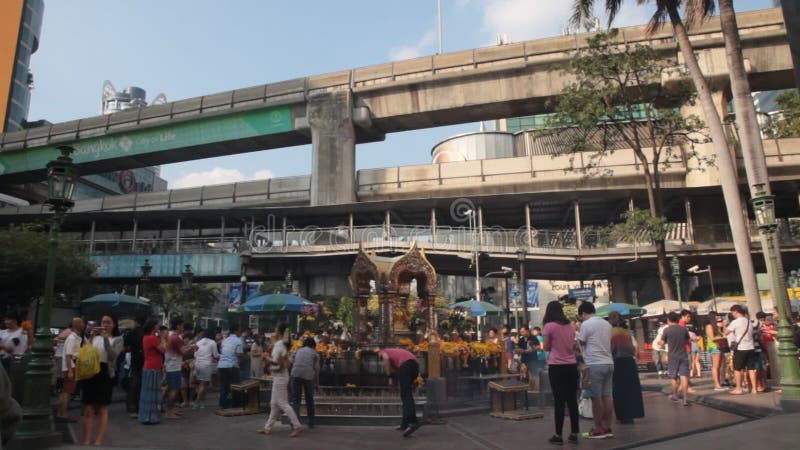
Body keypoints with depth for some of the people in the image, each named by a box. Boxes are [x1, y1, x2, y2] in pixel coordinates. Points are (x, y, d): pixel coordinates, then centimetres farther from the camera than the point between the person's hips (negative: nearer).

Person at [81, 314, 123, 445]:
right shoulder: (95, 337, 8)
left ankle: (98, 441, 8)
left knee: (102, 409, 5)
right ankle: (86, 441, 11)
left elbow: (112, 356, -13)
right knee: (88, 409, 5)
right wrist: (91, 338, -10)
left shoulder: (117, 339, 2)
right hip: (91, 372, 2)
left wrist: (106, 338, -16)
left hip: (106, 374, -2)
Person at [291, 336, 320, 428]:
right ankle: (311, 422, 22)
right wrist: (317, 382, 19)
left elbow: (292, 363, 19)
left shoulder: (298, 351, 23)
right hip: (308, 376, -1)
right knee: (309, 400, 14)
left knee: (296, 399, 4)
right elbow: (316, 369, 9)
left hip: (296, 375, 1)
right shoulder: (315, 353, 16)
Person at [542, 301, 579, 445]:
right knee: (572, 400, 10)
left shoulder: (549, 326, -7)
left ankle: (558, 435, 4)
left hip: (557, 366, -5)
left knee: (559, 401, -1)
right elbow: (572, 345, 18)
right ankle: (574, 433, 14)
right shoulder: (570, 326, 10)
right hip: (572, 365, 5)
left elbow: (546, 347, -3)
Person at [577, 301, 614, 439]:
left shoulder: (586, 324, -9)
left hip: (594, 365, -7)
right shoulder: (607, 324, 14)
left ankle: (599, 429, 4)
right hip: (609, 363, 7)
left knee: (596, 397, -1)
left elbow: (580, 344, -4)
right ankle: (607, 428, 13)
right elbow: (608, 343, 18)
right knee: (607, 396, 8)